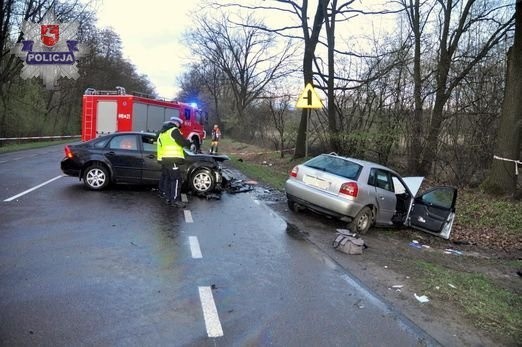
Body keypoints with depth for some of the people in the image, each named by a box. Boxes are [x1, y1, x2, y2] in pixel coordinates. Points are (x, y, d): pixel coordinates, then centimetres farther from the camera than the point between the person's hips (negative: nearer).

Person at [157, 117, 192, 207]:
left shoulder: (162, 133, 21)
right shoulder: (174, 130, -8)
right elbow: (183, 142, -11)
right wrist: (189, 143, 7)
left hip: (164, 159, 9)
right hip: (173, 159, -9)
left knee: (166, 178, 17)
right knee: (176, 179, -8)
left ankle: (168, 198, 26)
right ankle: (175, 200, -12)